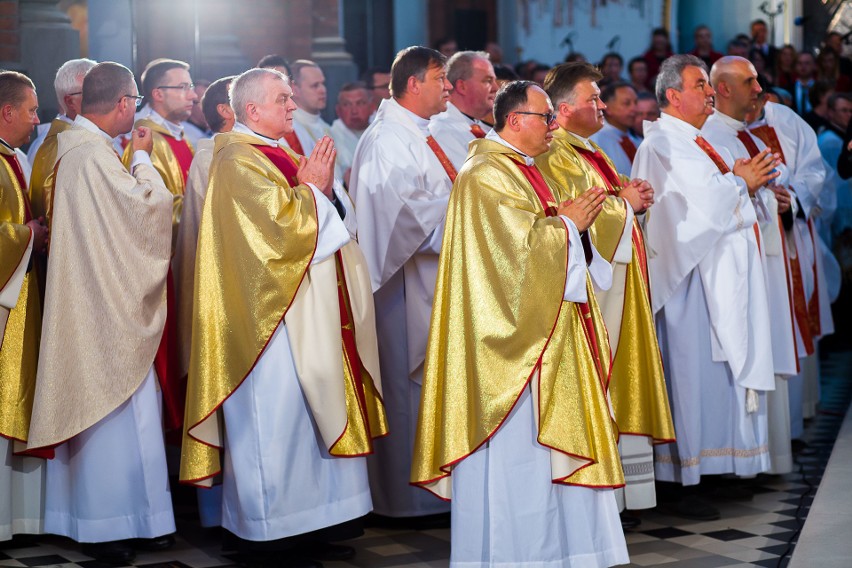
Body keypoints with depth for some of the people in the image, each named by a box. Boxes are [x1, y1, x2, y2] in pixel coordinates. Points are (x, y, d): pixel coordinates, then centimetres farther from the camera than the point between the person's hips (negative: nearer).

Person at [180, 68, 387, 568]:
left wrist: (319, 188, -1)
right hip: (270, 315, -10)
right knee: (276, 419, -5)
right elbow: (281, 222, -22)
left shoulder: (279, 156, 16)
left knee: (304, 414, 11)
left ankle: (306, 527, 17)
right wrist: (312, 188, -8)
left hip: (303, 310, 10)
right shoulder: (239, 161, -13)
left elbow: (314, 218, 17)